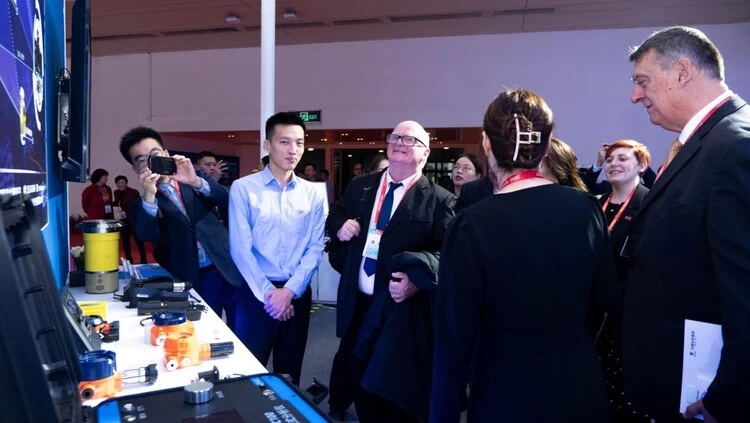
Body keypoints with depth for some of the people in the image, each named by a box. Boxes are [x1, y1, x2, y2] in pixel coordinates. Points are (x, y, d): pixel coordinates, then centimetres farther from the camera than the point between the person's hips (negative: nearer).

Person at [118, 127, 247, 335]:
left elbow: (225, 200, -7)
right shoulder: (140, 204, 4)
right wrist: (149, 194, -28)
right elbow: (146, 236, -15)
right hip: (193, 282, -1)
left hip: (230, 270, 1)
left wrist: (195, 181, -24)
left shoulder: (194, 178, 9)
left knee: (243, 339, 7)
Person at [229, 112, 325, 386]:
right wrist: (268, 293, -11)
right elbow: (240, 248, -8)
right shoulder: (243, 188, -4)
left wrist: (289, 291, -10)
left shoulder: (312, 194, 4)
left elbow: (316, 247, 0)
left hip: (297, 294, 3)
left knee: (289, 373, 15)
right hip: (256, 294, -2)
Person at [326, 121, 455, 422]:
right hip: (357, 304, 5)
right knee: (357, 377, 23)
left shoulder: (439, 200, -9)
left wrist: (417, 281, -29)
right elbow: (335, 214, 21)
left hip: (403, 310, -5)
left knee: (398, 392, 10)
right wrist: (340, 227, -2)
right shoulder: (360, 186, 7)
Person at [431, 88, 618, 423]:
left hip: (508, 395, -4)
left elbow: (455, 339, -17)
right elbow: (608, 297, 6)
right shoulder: (586, 207, -8)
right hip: (580, 387, 4)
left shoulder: (473, 225, -21)